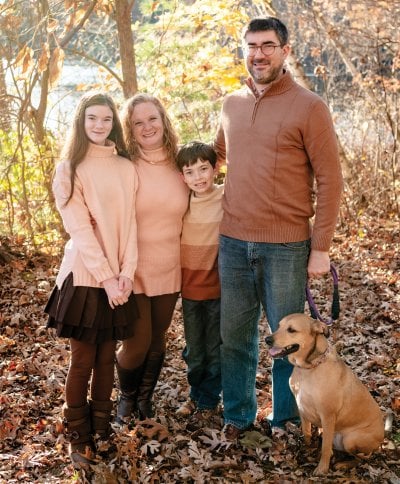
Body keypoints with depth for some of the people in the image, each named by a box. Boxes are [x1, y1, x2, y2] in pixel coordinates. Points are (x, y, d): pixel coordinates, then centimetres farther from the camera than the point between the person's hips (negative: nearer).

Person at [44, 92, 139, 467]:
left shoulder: (126, 168, 7)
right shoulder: (70, 169, -5)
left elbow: (130, 222, 4)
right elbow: (79, 228, -11)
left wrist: (126, 272, -7)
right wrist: (106, 278, -15)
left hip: (120, 276, 3)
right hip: (85, 276, -3)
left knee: (107, 356, 11)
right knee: (83, 360, 3)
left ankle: (101, 428, 24)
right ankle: (78, 437, 15)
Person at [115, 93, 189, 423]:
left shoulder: (179, 164, -1)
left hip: (169, 270, 4)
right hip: (132, 271, -3)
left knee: (157, 339, 14)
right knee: (137, 344, 1)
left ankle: (145, 397, 38)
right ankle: (126, 397, 31)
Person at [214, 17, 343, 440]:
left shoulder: (309, 107, -7)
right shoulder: (232, 104, 8)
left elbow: (329, 180, -7)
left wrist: (320, 247, -10)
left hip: (286, 246, -4)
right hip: (233, 242, 4)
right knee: (234, 334, 13)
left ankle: (287, 418, 28)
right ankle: (237, 414, 30)